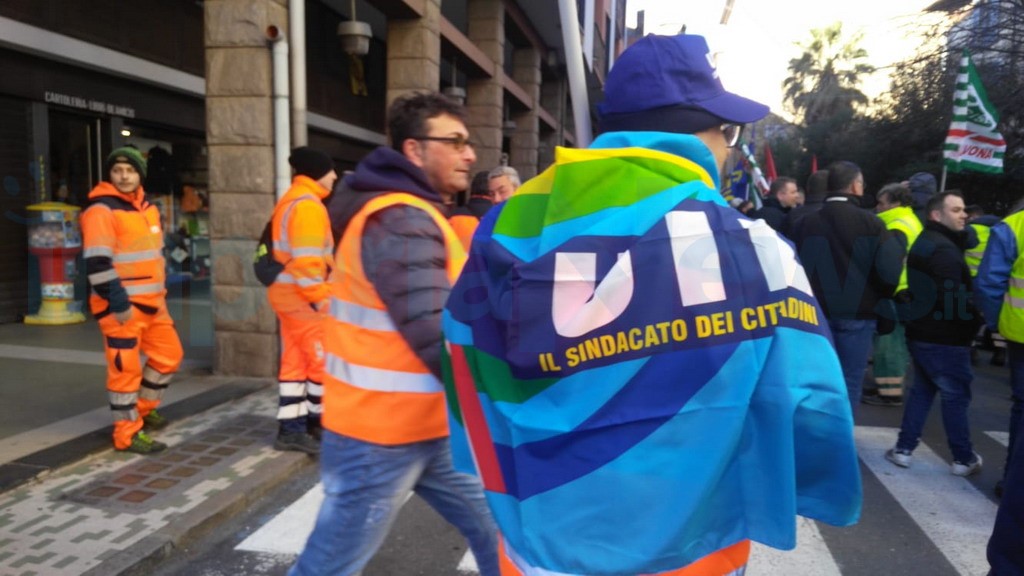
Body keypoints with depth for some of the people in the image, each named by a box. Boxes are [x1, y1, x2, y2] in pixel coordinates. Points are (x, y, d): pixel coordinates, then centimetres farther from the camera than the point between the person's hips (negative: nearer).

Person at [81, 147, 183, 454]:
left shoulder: (148, 208, 13)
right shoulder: (101, 210, -13)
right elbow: (97, 263, -20)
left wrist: (160, 292, 21)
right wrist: (117, 302, -23)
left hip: (151, 301, 9)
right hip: (121, 306, -8)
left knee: (169, 354, 18)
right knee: (125, 367, -2)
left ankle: (143, 408, 37)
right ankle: (128, 434, 9)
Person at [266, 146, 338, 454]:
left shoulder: (290, 200, 18)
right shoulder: (308, 204, -15)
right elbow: (306, 260, -23)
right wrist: (320, 298, -21)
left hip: (288, 293, 10)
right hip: (303, 296, -10)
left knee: (295, 362, 12)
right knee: (324, 361, 0)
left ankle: (291, 429, 16)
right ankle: (318, 426, 11)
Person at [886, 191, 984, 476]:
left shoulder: (924, 242, 15)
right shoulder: (944, 249, -19)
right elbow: (953, 299, -24)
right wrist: (975, 318, -10)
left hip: (921, 332, 9)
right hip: (944, 338, -9)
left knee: (921, 390, 16)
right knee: (956, 397, 3)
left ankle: (904, 448, 17)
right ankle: (963, 459, 14)